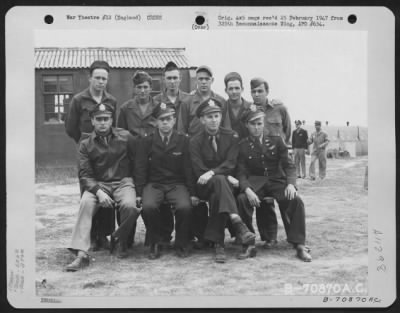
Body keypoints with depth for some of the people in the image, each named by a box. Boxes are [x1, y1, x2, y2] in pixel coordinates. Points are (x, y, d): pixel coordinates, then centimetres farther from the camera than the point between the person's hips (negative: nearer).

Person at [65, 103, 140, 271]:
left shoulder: (125, 137, 4)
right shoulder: (86, 144, 4)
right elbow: (85, 175, -2)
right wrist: (98, 191, -20)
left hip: (123, 182, 0)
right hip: (98, 184, 1)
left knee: (129, 206, -32)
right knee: (86, 202, -31)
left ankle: (120, 238, 0)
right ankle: (81, 254, -33)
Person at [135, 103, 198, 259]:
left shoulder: (183, 141, 6)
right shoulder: (146, 142, 6)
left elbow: (188, 168, 3)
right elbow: (140, 169, 3)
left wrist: (192, 193, -5)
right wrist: (139, 194, -7)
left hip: (177, 184, 0)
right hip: (154, 184, 0)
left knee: (185, 207, -30)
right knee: (148, 206, -32)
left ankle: (181, 244, -5)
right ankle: (155, 244, -8)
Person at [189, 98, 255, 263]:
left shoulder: (232, 136, 5)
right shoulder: (195, 141, 1)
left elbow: (230, 163, -7)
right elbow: (199, 171, -8)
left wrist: (212, 172, -25)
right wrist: (225, 177, -18)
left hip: (226, 182, 2)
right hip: (205, 186, -2)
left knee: (217, 197, -35)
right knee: (220, 180, -37)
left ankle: (217, 243, -37)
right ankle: (238, 225, -52)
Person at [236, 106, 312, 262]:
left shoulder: (276, 140, 6)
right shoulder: (242, 145, 4)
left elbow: (289, 165, 2)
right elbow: (241, 173, -3)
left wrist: (291, 183, -18)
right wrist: (247, 190, -24)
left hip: (277, 180, 1)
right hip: (255, 183, 0)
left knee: (296, 200, -28)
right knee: (241, 200, -32)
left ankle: (300, 245, -17)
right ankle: (248, 245, -20)